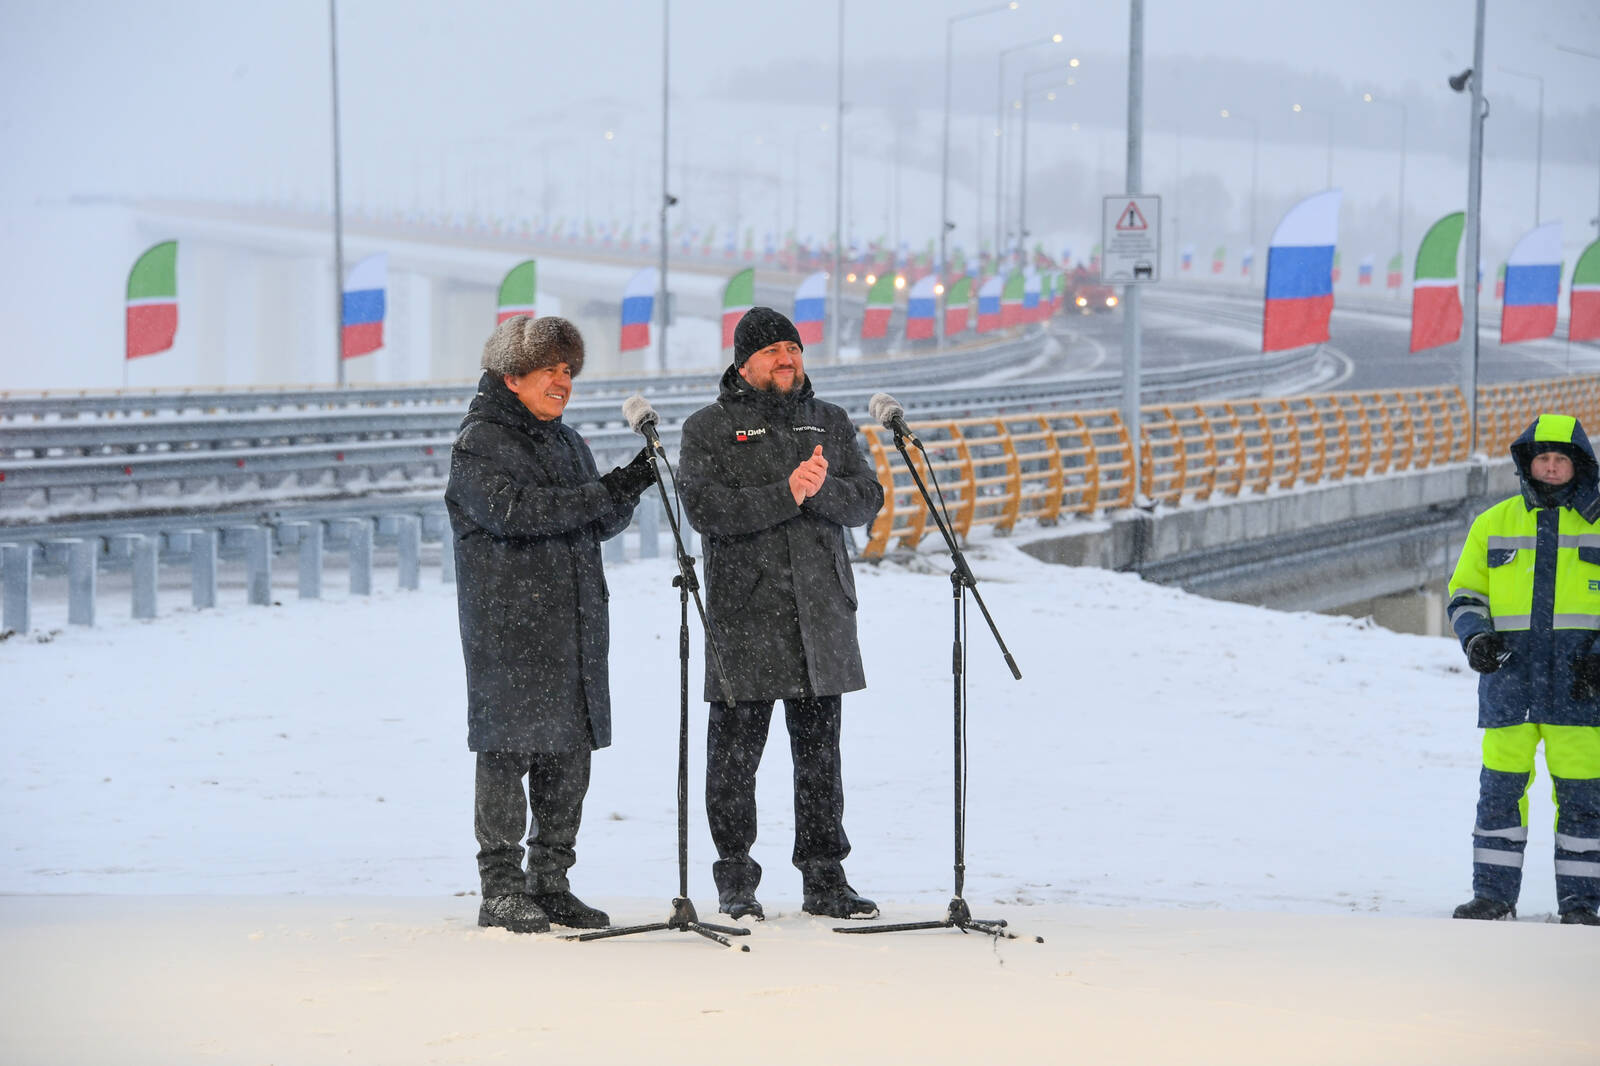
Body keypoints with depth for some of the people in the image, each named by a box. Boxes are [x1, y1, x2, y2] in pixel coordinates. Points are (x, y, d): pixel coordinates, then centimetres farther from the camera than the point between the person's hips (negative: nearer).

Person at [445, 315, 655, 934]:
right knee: (509, 749, -8)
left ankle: (551, 883, 14)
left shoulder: (566, 442, 20)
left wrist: (633, 483, -2)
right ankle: (500, 891, -4)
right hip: (507, 622, -7)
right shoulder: (478, 442, -4)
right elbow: (510, 509, -21)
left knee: (570, 750, 7)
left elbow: (603, 524, 19)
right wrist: (608, 492, -23)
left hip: (575, 624, 8)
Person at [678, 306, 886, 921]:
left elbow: (868, 499, 6)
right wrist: (786, 494, -19)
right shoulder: (709, 428, 3)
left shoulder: (831, 423, 16)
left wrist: (824, 490, -15)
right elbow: (705, 508, -12)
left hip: (823, 613, 4)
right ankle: (735, 887, 7)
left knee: (819, 750, 8)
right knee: (735, 754, -1)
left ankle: (824, 879, 14)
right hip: (744, 616, -4)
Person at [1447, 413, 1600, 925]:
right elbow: (1465, 592, 17)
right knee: (1500, 785, 0)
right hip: (1511, 670, 2)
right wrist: (1475, 638, -3)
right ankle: (1494, 893, 9)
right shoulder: (1494, 524, 12)